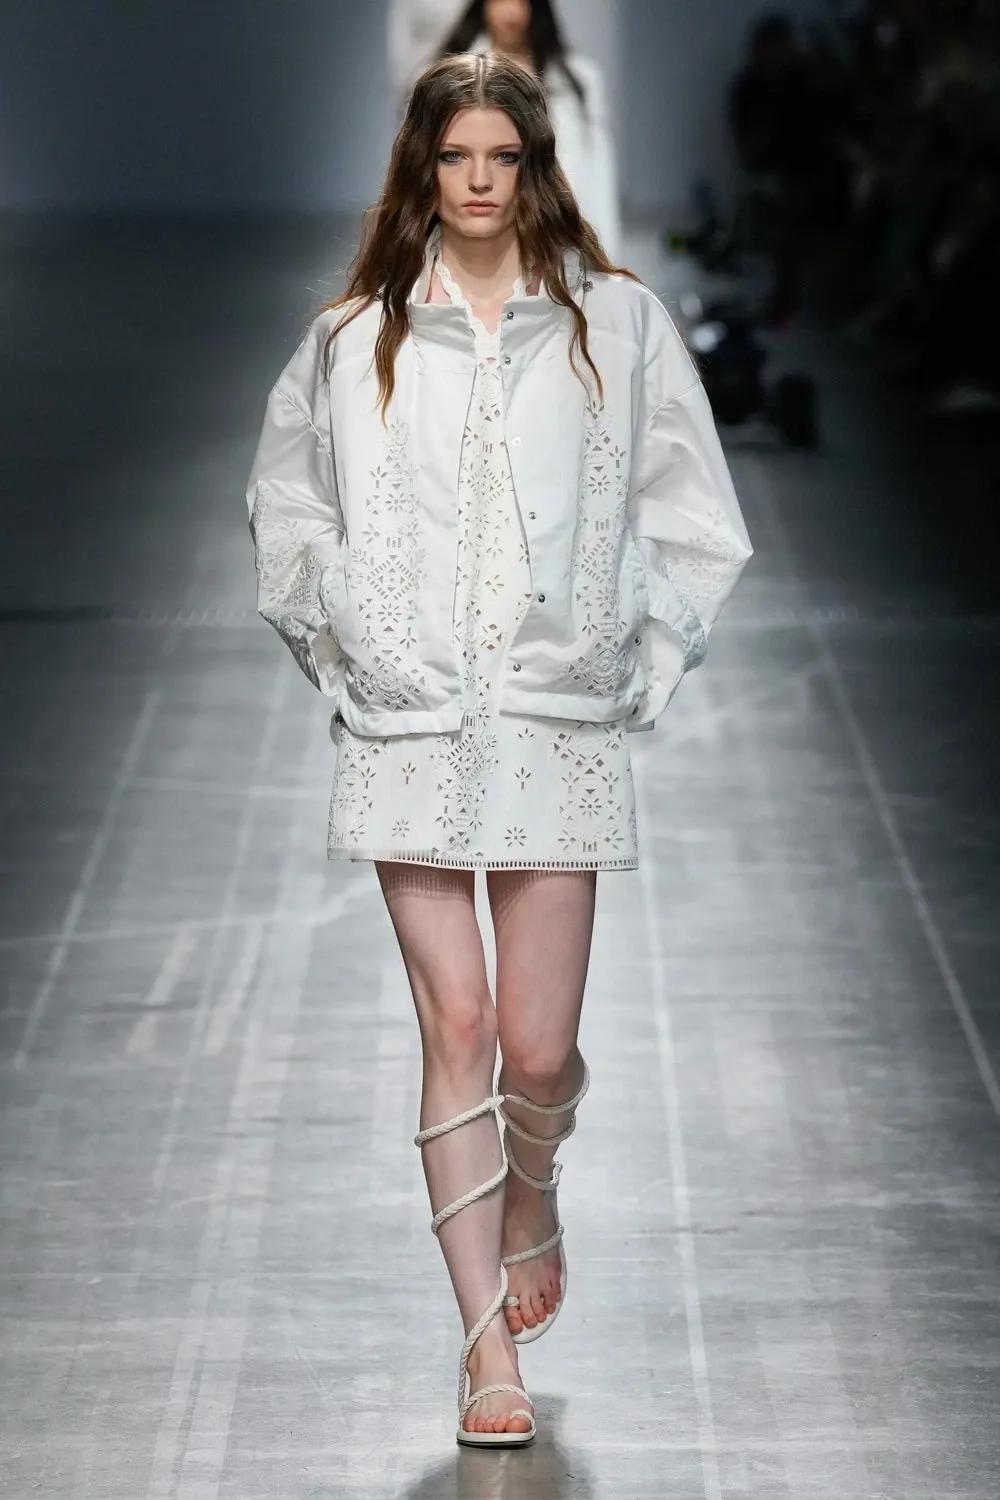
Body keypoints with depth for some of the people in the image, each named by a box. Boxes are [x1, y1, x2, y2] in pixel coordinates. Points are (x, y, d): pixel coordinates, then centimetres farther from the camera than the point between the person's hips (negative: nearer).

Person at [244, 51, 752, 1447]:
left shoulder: (614, 321, 4)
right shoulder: (356, 337, 7)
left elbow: (690, 518, 9)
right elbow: (288, 501, 20)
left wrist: (636, 663, 3)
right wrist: (339, 644, 11)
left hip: (557, 719, 0)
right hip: (408, 724, 1)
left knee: (539, 1047, -1)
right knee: (456, 1028, -4)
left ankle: (532, 1199, 34)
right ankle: (490, 1346, 3)